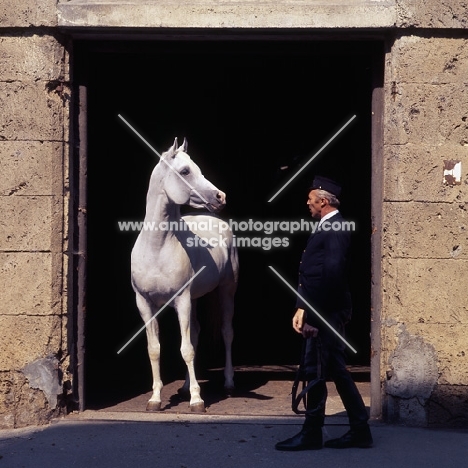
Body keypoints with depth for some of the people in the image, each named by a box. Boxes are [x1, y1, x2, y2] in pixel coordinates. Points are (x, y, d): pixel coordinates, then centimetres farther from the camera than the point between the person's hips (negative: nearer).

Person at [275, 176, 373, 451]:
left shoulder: (335, 229, -14)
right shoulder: (329, 227, 16)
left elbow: (332, 273, -22)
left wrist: (310, 310, -20)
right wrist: (303, 307, 9)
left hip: (326, 312, -10)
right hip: (322, 311, 10)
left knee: (315, 371, -4)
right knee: (337, 370, 12)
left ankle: (311, 435, 4)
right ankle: (360, 430, 17)